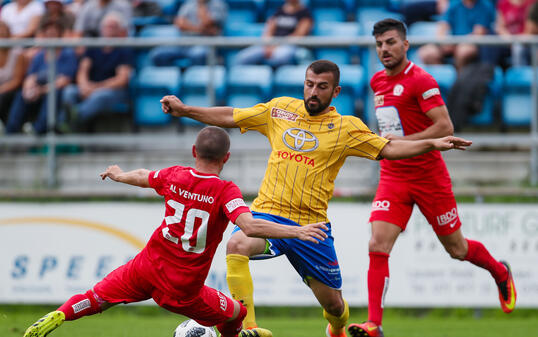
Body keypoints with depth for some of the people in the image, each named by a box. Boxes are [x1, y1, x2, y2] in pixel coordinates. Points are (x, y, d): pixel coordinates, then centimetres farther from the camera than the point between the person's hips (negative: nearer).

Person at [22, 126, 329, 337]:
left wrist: (118, 174, 42)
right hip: (182, 290, -4)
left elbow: (140, 177, 20)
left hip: (148, 267, 4)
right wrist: (296, 232, -32)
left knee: (98, 297, 22)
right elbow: (250, 226, -32)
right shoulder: (225, 191, -17)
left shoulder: (174, 176, -1)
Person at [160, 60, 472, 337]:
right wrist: (184, 110, 8)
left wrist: (432, 144, -14)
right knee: (237, 246, -33)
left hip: (312, 225, 0)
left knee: (332, 303, 5)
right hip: (268, 213, 0)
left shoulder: (346, 128, 2)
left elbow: (388, 149, -1)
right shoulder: (280, 110, 8)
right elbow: (230, 117, 14)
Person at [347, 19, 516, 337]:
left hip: (429, 176, -5)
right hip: (392, 177, 5)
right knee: (378, 246, -14)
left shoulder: (421, 80, -14)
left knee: (457, 249, 9)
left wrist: (403, 142, -26)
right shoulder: (377, 81, 9)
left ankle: (500, 272, 40)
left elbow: (445, 127, -21)